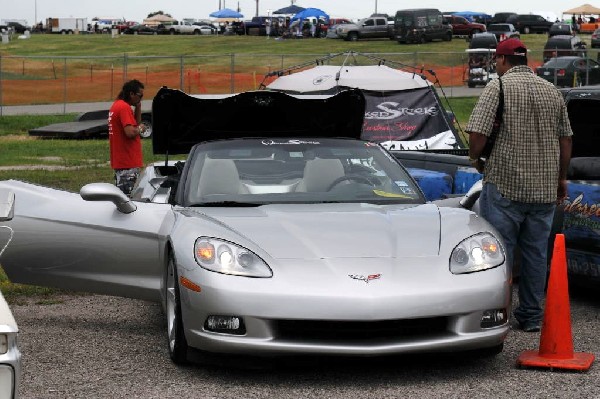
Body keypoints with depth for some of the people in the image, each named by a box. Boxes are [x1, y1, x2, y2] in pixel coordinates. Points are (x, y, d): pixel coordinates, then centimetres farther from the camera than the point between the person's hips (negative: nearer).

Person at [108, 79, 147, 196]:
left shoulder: (117, 105, 17)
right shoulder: (124, 107, -15)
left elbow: (136, 123, 23)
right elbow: (130, 132, -25)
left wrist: (138, 107, 12)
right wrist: (140, 129, -6)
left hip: (120, 161, 10)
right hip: (128, 163, -10)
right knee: (129, 195, -10)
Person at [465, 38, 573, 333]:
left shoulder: (498, 87, -8)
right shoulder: (552, 91, 9)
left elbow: (478, 134, -16)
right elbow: (565, 140, 13)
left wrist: (475, 159, 3)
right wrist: (561, 178, 22)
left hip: (505, 184, -5)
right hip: (545, 188, 5)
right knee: (536, 253, 11)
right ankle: (531, 316, 16)